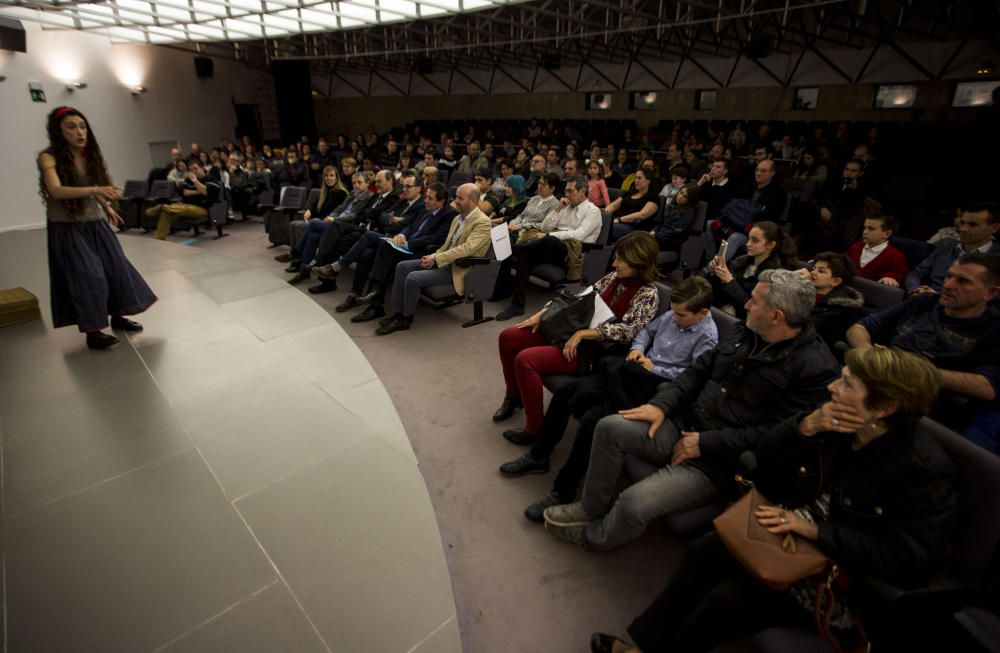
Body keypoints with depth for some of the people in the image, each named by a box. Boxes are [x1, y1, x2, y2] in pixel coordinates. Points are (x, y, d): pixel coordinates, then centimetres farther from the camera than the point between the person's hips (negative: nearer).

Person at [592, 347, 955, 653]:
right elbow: (766, 462, -3)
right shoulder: (836, 423, -7)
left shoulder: (925, 472, -23)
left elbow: (910, 563, -27)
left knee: (728, 597, -17)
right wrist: (806, 427, -21)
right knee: (703, 552, -7)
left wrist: (815, 529, -28)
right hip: (792, 531, 6)